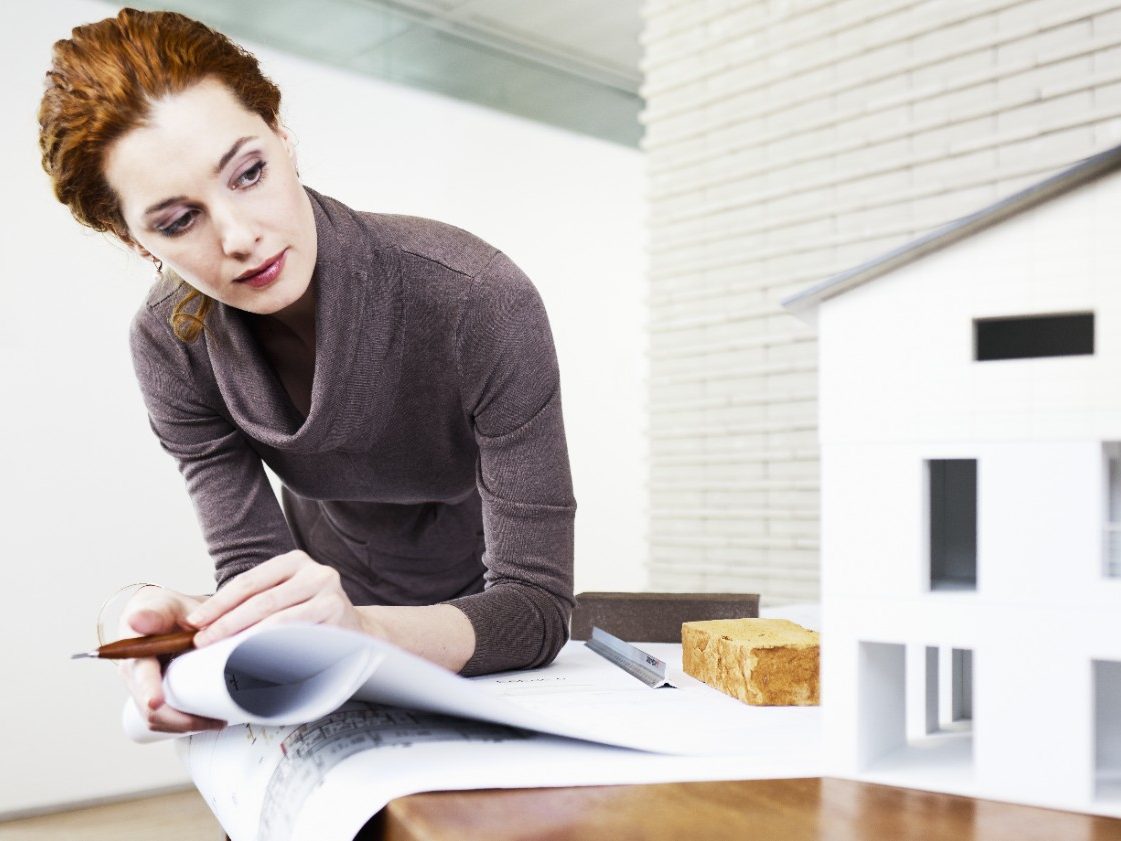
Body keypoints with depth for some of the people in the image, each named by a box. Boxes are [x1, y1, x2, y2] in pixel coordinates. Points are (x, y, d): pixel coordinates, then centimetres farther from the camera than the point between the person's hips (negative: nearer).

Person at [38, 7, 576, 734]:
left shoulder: (480, 301, -31)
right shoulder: (173, 347, -18)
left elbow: (537, 606, -30)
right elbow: (253, 565, -16)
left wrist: (365, 631, -48)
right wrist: (189, 628, -39)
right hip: (337, 601, 2)